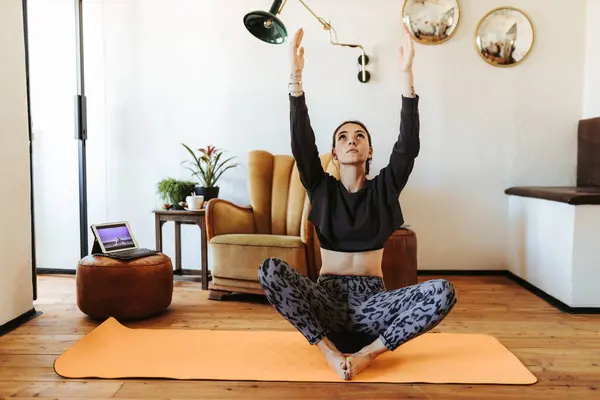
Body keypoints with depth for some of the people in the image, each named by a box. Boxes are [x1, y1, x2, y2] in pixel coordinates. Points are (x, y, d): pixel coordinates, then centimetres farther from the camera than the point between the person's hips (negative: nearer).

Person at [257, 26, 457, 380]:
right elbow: (301, 141, -9)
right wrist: (296, 76, -19)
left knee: (443, 291, -26)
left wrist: (407, 74, -18)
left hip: (371, 301, 1)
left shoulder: (384, 189, 5)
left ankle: (367, 353, -18)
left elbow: (408, 145, -9)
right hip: (327, 300, 0)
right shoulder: (322, 187, 5)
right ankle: (329, 351, -22)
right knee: (271, 269, -28)